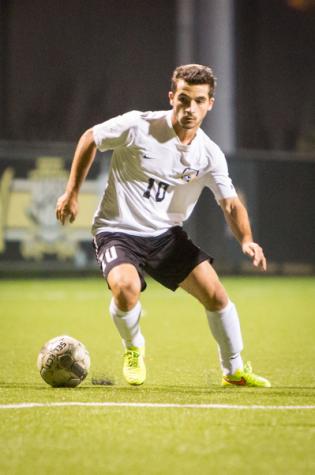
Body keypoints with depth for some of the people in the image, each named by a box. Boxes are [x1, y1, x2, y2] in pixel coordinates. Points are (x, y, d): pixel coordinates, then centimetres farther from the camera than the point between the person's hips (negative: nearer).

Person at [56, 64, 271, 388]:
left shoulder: (210, 155, -6)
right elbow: (90, 139, -1)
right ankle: (133, 349, 0)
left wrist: (246, 240, -26)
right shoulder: (137, 126, -16)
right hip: (117, 230, -4)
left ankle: (234, 370, 18)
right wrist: (72, 193, 0)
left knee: (215, 294, -5)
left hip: (166, 234, 4)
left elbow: (231, 205, -6)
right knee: (126, 288, -33)